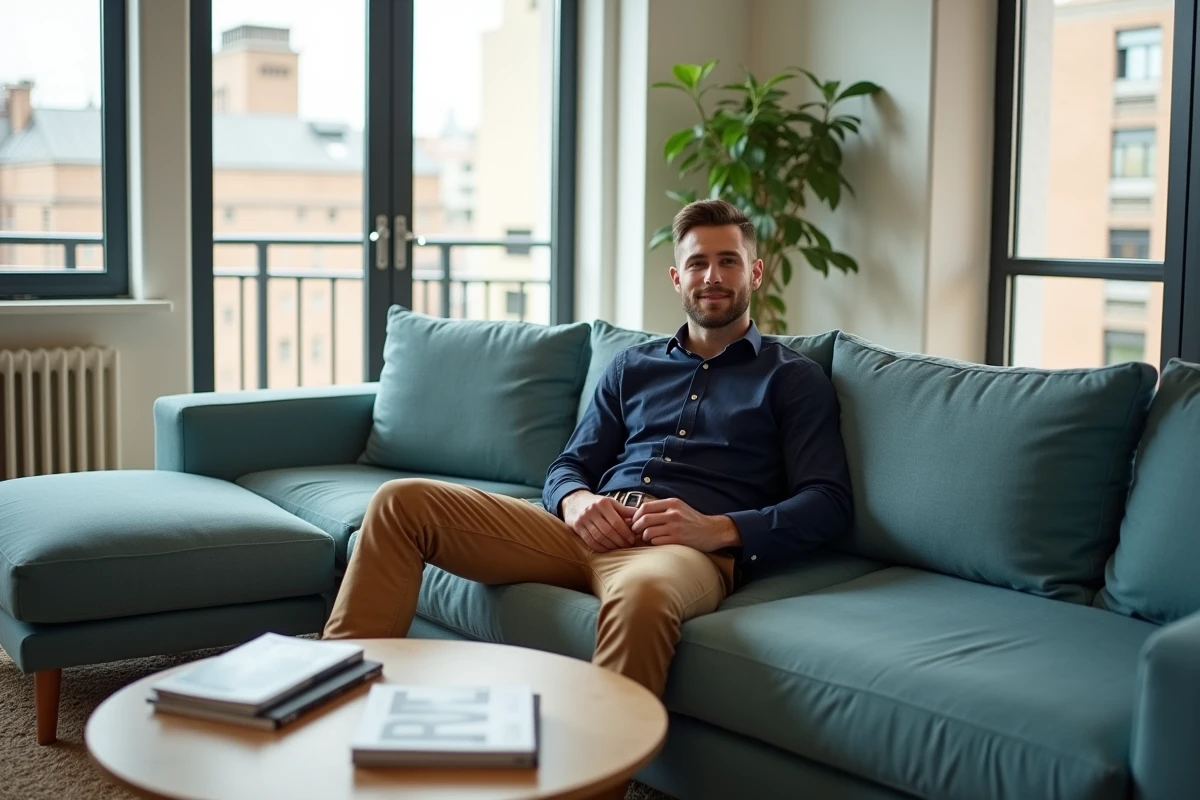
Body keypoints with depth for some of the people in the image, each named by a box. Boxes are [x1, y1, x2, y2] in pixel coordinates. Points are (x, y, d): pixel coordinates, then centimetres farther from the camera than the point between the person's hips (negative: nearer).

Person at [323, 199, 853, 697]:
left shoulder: (792, 379, 14)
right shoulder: (633, 366, 27)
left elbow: (827, 503, 3)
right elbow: (570, 465, 23)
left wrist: (719, 528, -14)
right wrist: (576, 501, -3)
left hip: (689, 548, -5)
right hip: (592, 532, 5)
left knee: (641, 591, -45)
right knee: (400, 501, -12)